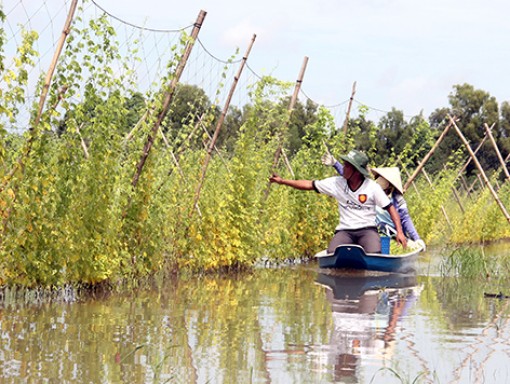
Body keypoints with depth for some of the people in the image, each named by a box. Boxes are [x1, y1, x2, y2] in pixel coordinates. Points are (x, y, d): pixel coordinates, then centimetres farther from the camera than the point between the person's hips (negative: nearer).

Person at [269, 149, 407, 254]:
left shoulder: (373, 187, -3)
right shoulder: (337, 183, 4)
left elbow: (390, 208, 1)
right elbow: (310, 185, 9)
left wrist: (400, 232, -10)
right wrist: (282, 181, 5)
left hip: (367, 229, -2)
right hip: (345, 230, 2)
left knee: (374, 254, -34)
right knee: (332, 254, -30)